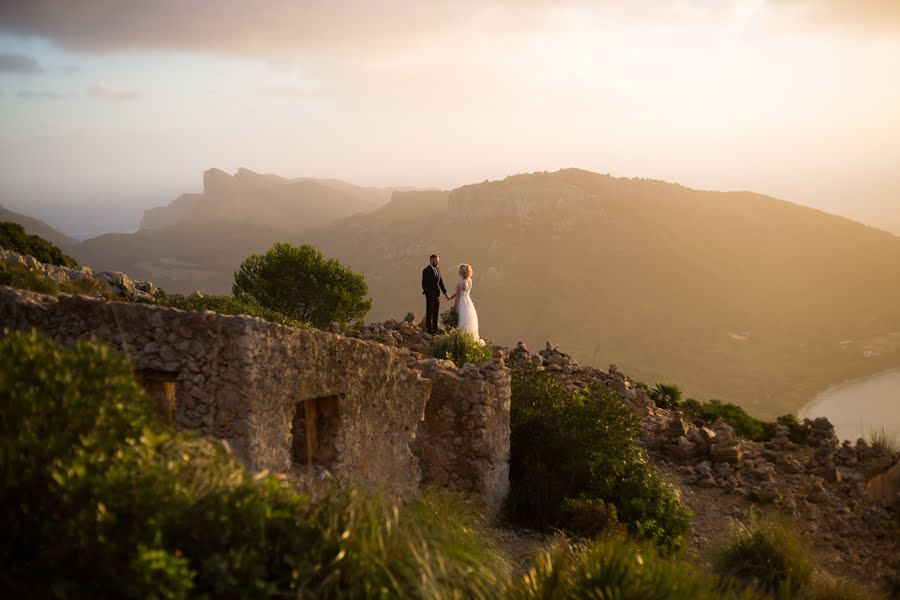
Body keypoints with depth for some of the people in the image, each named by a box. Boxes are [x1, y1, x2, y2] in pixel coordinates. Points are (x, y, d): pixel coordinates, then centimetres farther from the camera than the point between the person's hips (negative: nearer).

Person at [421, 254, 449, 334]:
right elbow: (424, 284, -15)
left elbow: (440, 281, 12)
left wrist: (445, 292, 8)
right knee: (429, 312, 4)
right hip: (430, 294, -7)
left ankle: (435, 327, 25)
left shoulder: (438, 269, 7)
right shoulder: (426, 271, -15)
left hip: (437, 294, 7)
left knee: (436, 312, 14)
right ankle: (429, 328, 14)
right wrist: (427, 294, -19)